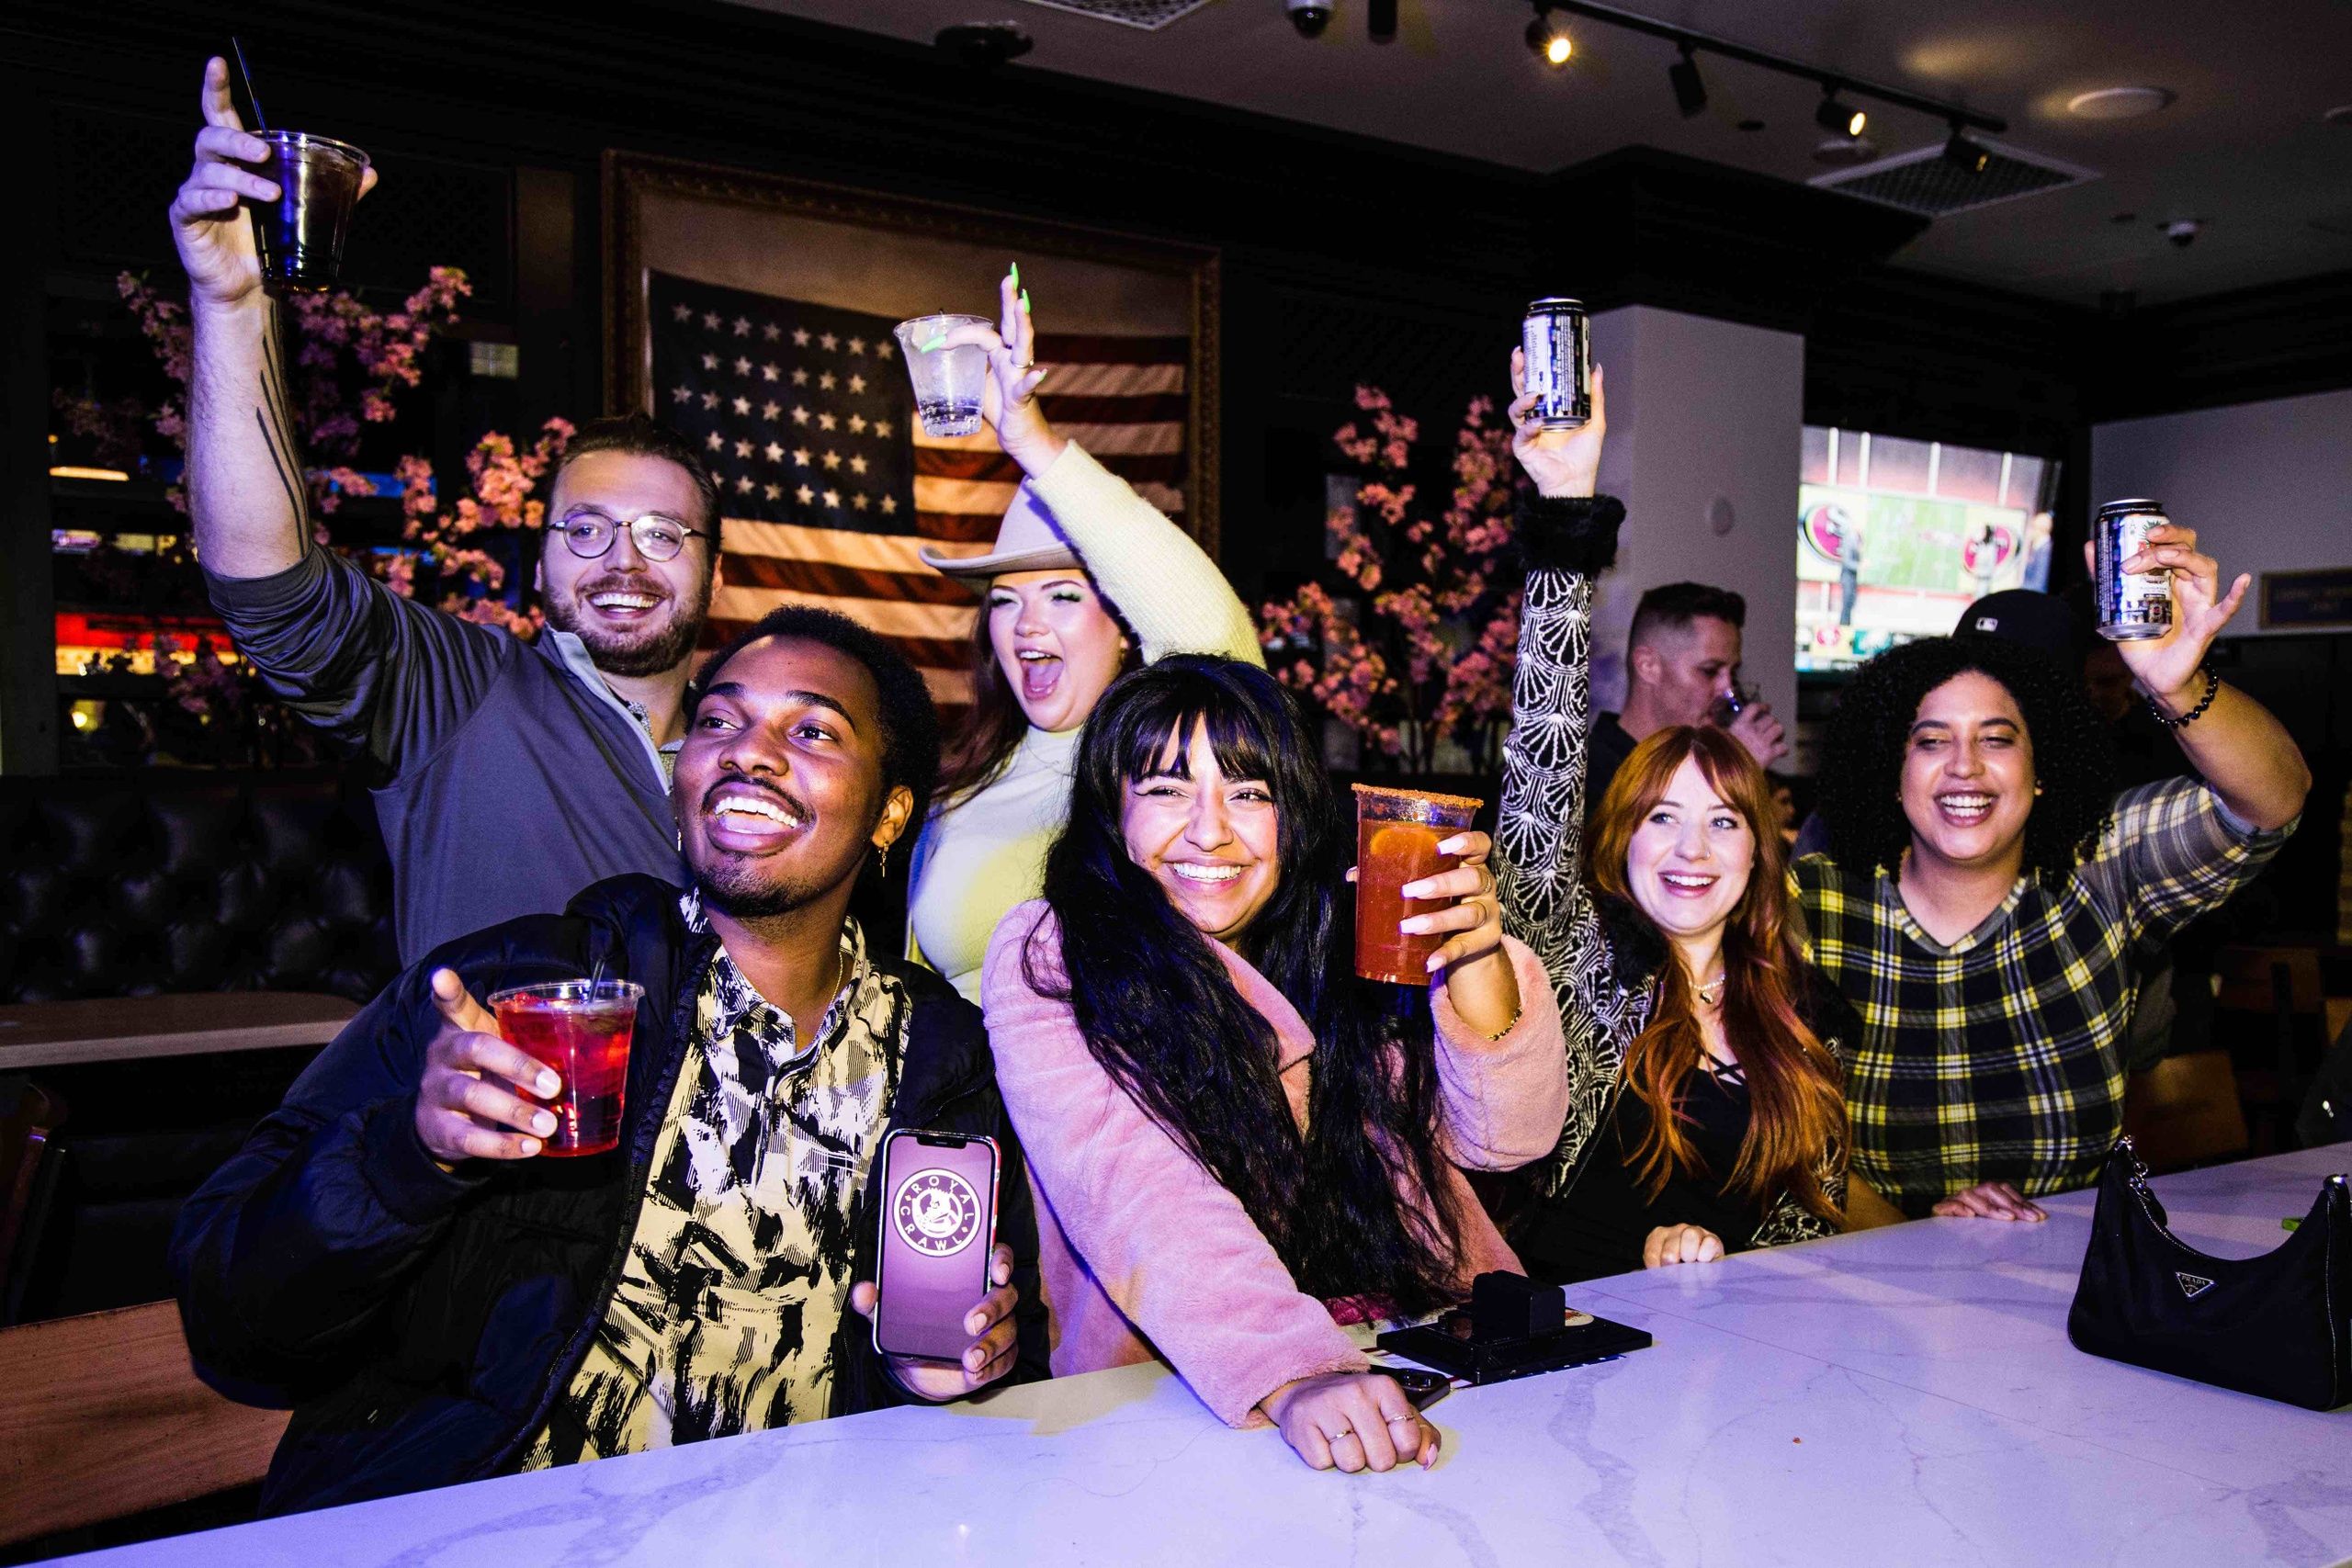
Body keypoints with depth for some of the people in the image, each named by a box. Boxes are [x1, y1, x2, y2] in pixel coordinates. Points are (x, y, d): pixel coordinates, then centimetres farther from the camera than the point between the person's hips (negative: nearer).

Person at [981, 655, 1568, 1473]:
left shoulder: (1347, 932, 8)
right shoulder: (1048, 958, -4)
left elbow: (1506, 1137, -1)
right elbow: (1132, 1191, -19)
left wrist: (1477, 964, -19)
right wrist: (1290, 1374, -34)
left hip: (1431, 1365, 3)